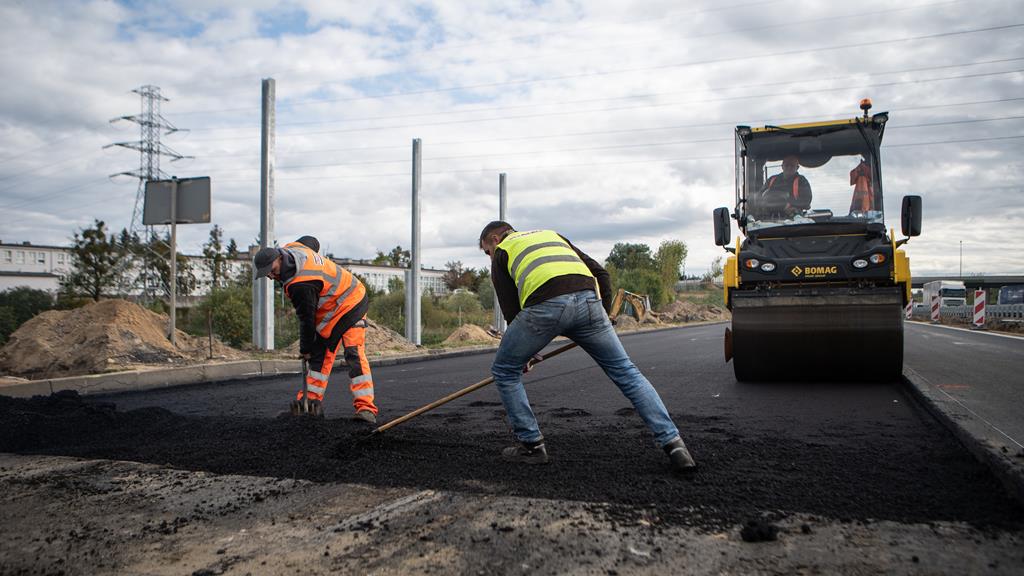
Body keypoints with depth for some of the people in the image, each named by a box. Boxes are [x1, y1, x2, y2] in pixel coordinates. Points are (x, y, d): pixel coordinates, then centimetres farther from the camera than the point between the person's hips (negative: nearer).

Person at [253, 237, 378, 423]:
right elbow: (312, 241, 17)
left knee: (354, 354, -20)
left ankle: (365, 407, -23)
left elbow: (307, 320, -23)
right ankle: (312, 401, 13)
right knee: (318, 355, 9)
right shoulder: (291, 248, -6)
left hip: (349, 305, -11)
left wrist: (305, 349, -8)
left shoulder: (300, 286, -33)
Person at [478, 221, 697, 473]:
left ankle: (532, 445, 21)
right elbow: (600, 273, 29)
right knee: (625, 371, 14)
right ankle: (673, 444, 7)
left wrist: (524, 353, 30)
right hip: (587, 300, 4)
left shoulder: (502, 253, 26)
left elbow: (511, 310, 17)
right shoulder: (552, 235, 39)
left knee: (505, 371, 19)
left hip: (544, 305, -4)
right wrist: (603, 314, 31)